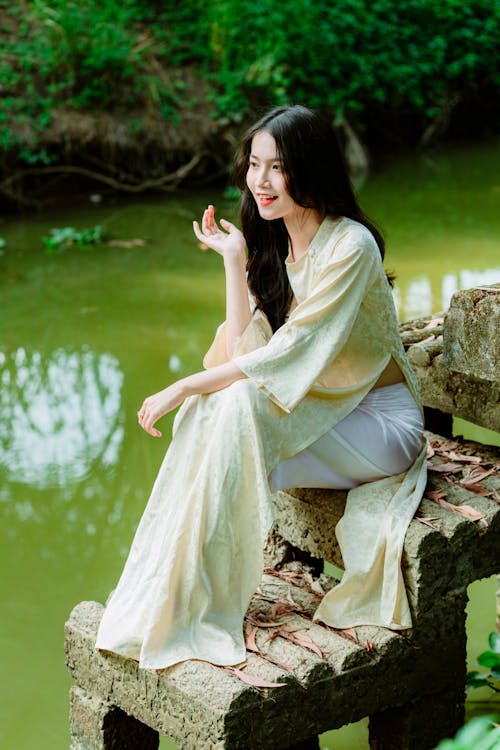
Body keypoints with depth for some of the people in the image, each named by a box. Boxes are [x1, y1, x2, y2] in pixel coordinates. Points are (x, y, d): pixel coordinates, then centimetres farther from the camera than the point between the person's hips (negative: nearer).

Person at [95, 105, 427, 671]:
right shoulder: (273, 245, 6)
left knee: (239, 406, -29)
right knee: (210, 407, -19)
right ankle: (171, 598, -17)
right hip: (316, 408, 7)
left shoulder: (349, 247, -19)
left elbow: (287, 355, -25)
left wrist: (181, 389, -24)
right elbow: (243, 352, -4)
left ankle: (203, 612, -22)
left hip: (378, 423, -7)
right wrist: (233, 262, -7)